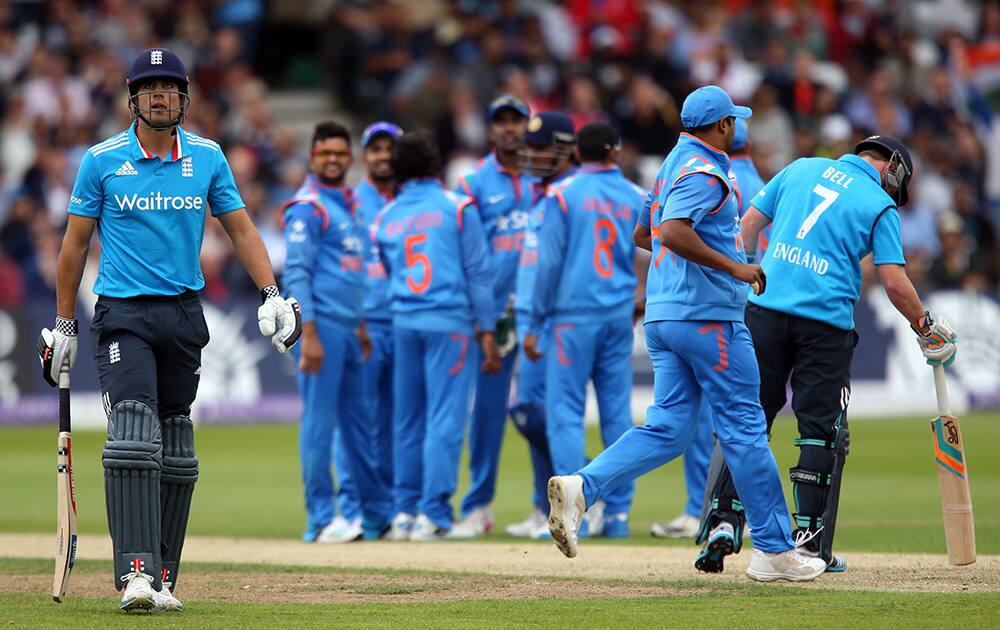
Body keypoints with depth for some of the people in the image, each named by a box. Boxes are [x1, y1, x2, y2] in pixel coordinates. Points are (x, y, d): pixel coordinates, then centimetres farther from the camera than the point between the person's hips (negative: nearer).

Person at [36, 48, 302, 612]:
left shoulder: (208, 157, 7)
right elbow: (76, 243, 6)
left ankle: (163, 579, 11)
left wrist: (272, 295, -3)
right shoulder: (103, 160, 0)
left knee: (177, 453, 5)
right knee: (134, 440, -19)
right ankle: (137, 572, -25)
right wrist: (64, 325, 5)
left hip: (185, 313, 4)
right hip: (124, 314, -4)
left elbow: (241, 228, 10)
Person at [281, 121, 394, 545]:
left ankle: (378, 513, 17)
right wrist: (309, 334, -21)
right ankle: (320, 520, -5)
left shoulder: (347, 205, 18)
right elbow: (297, 272, -15)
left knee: (358, 421, 12)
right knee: (319, 421, -6)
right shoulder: (307, 206, -8)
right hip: (322, 326, -9)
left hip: (348, 330, 9)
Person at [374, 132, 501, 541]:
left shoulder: (385, 218, 10)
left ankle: (404, 511, 11)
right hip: (449, 322, -4)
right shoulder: (458, 208, -1)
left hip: (402, 323, 4)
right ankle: (433, 515, -9)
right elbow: (478, 273, -3)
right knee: (444, 418, -4)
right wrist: (486, 333, -2)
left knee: (406, 419, 10)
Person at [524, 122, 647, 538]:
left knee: (565, 413, -2)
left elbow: (550, 262, -6)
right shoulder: (637, 198, 6)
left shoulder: (563, 195, -4)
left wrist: (535, 325, -2)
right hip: (620, 317, 4)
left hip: (574, 316, -4)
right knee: (617, 414, 8)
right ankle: (618, 514, 7)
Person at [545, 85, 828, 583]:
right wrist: (733, 267, -23)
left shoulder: (674, 164, 18)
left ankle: (581, 487, -16)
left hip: (662, 317, 9)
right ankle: (774, 550, 3)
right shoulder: (706, 172, -12)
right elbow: (675, 231, -27)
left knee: (668, 428, 4)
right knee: (744, 428, -2)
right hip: (707, 315, -9)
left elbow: (650, 233, 29)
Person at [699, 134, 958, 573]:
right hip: (826, 322, -3)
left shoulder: (802, 169, 14)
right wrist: (927, 329, 10)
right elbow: (894, 281, -3)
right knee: (822, 430, 4)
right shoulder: (881, 206, 3)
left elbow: (750, 224, 14)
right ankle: (811, 541, 1)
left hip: (765, 309, 3)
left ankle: (724, 519, -2)